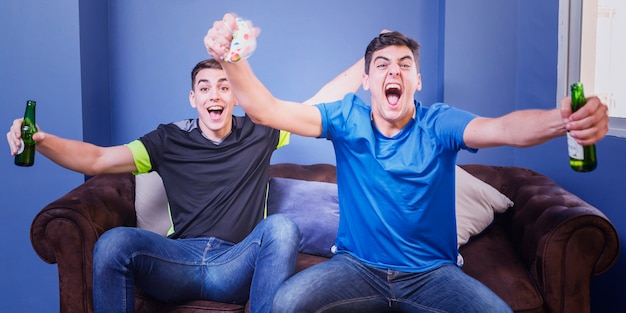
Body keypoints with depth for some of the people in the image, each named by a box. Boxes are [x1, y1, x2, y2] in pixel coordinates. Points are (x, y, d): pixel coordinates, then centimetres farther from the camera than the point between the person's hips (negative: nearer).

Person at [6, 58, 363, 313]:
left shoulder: (259, 133, 8)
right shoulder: (170, 140, 8)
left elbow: (325, 100, 10)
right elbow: (97, 159, 1)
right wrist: (41, 141, -16)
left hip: (237, 265, -1)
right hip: (180, 260, 1)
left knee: (282, 227, -31)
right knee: (114, 241, -27)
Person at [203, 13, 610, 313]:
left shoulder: (439, 124, -8)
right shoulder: (348, 119, -5)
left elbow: (503, 128, -27)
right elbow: (266, 110, -14)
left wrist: (562, 120, -49)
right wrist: (232, 58, -33)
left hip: (432, 272, 0)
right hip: (358, 266, 0)